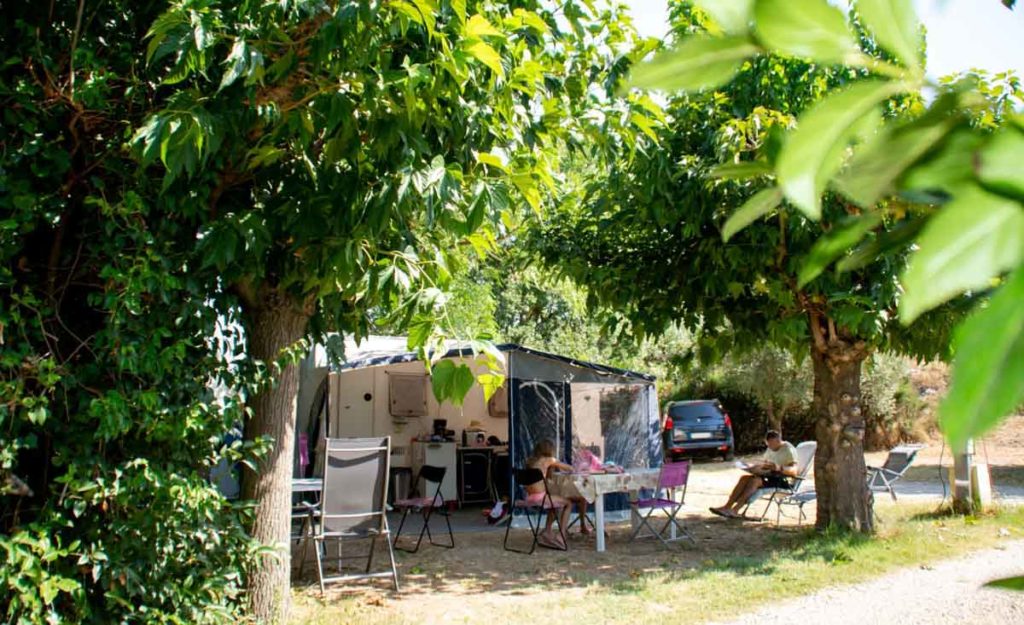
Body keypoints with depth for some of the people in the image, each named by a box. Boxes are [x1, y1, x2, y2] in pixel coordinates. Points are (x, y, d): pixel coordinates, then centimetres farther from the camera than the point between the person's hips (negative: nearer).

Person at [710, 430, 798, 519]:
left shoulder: (789, 450, -11)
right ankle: (727, 507, -26)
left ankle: (735, 510, -38)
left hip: (784, 480, -8)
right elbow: (763, 463, 25)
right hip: (771, 476, 8)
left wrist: (779, 468, -43)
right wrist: (751, 467, 4)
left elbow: (794, 471, -24)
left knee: (755, 481, -31)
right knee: (744, 478, -16)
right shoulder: (771, 449, 15)